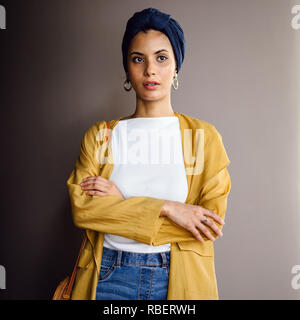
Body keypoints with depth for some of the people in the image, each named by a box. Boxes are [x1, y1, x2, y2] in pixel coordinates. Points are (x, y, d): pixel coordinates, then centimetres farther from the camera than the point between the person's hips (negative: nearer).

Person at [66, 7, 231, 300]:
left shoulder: (204, 136, -2)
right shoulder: (100, 134, 2)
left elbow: (212, 222, -9)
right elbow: (81, 207, -8)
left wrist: (120, 204, -11)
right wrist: (165, 208, -17)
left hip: (178, 278, 0)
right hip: (108, 276, 1)